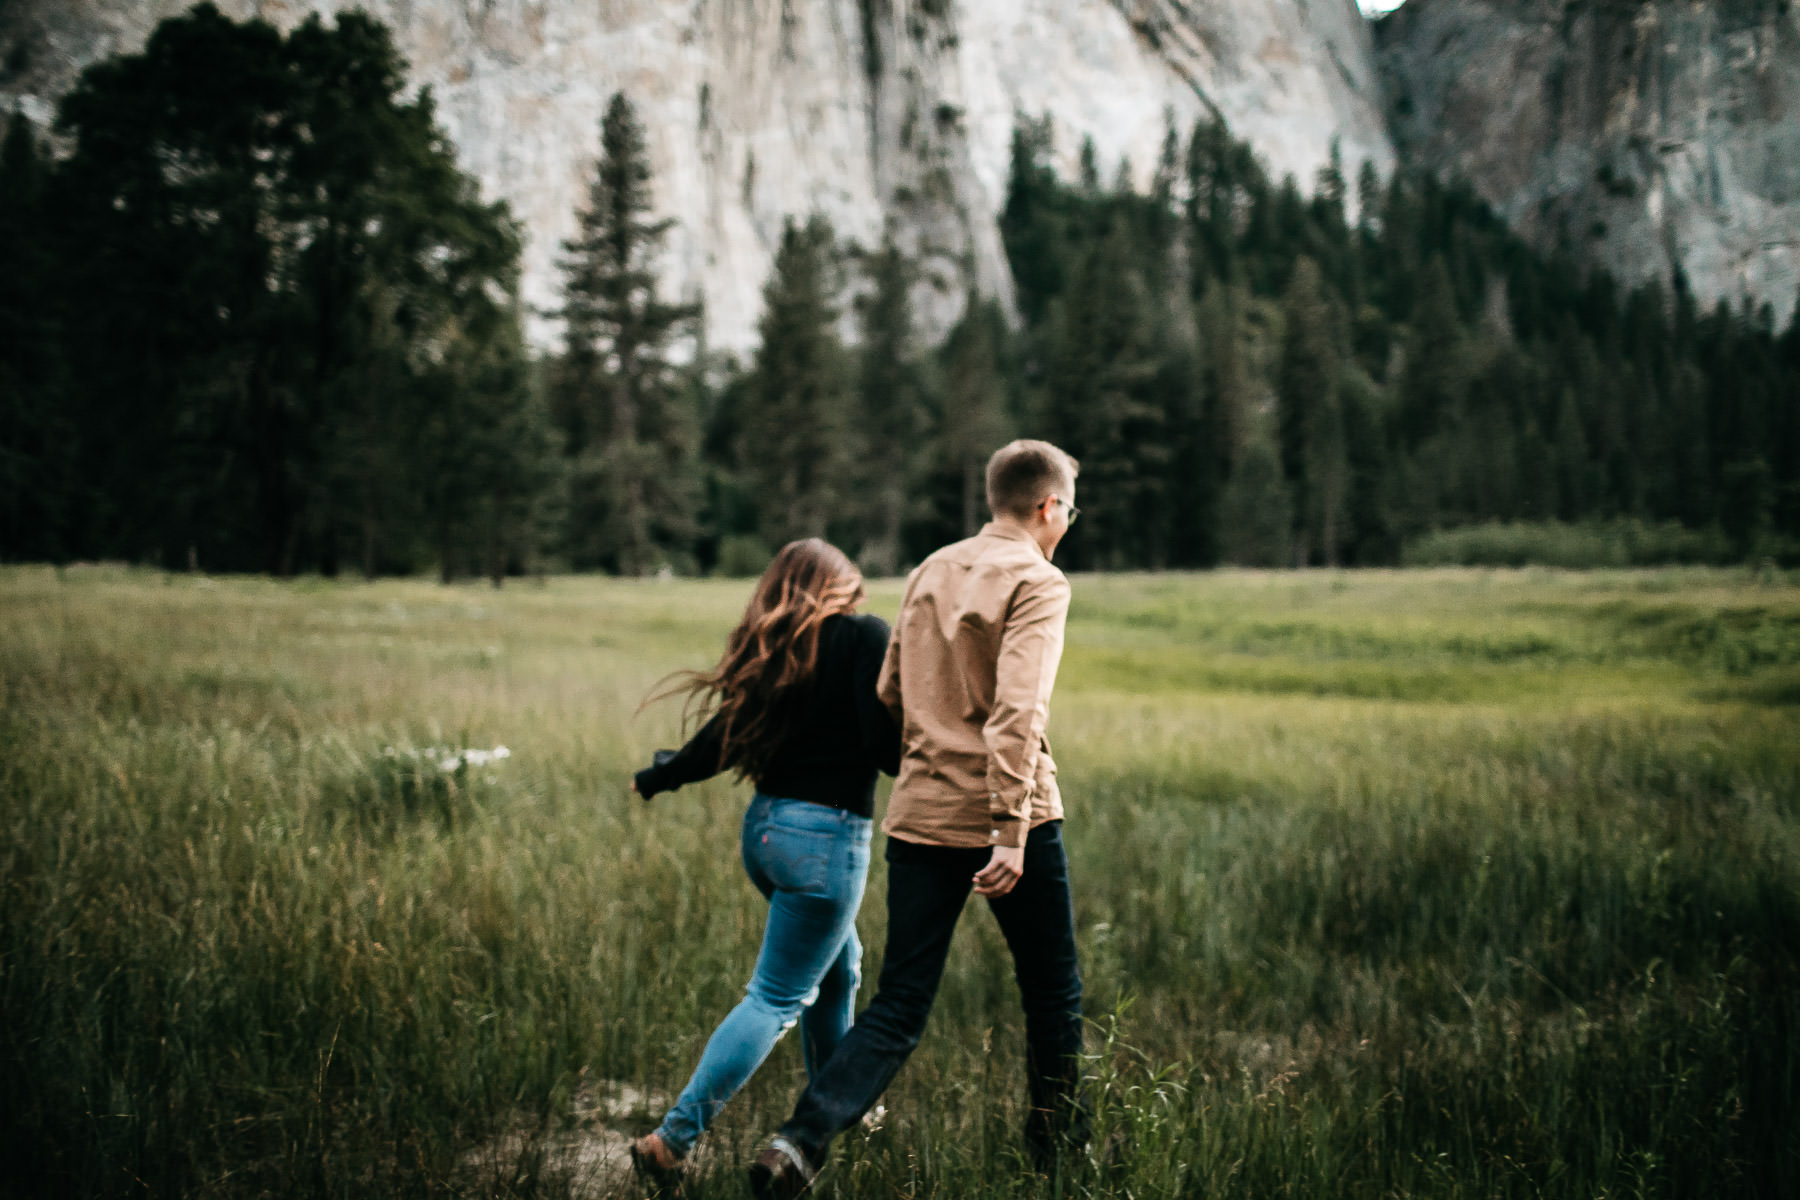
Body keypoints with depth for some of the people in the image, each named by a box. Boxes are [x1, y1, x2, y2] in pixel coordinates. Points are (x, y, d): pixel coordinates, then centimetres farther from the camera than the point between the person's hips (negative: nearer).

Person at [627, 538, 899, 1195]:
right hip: (826, 835, -7)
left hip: (767, 823, 7)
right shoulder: (864, 636, -9)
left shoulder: (770, 648, 7)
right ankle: (673, 1138, -6)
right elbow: (888, 745, -15)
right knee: (776, 999, -2)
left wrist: (653, 779, 27)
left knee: (839, 969, 25)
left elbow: (723, 739, 10)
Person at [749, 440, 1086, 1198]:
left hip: (919, 817, 5)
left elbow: (890, 695, 17)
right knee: (1052, 991, 16)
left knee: (898, 1007, 6)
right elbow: (1017, 710, -21)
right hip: (1001, 820, -5)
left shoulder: (930, 572, 12)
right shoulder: (1036, 583, -8)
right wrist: (1012, 831, -25)